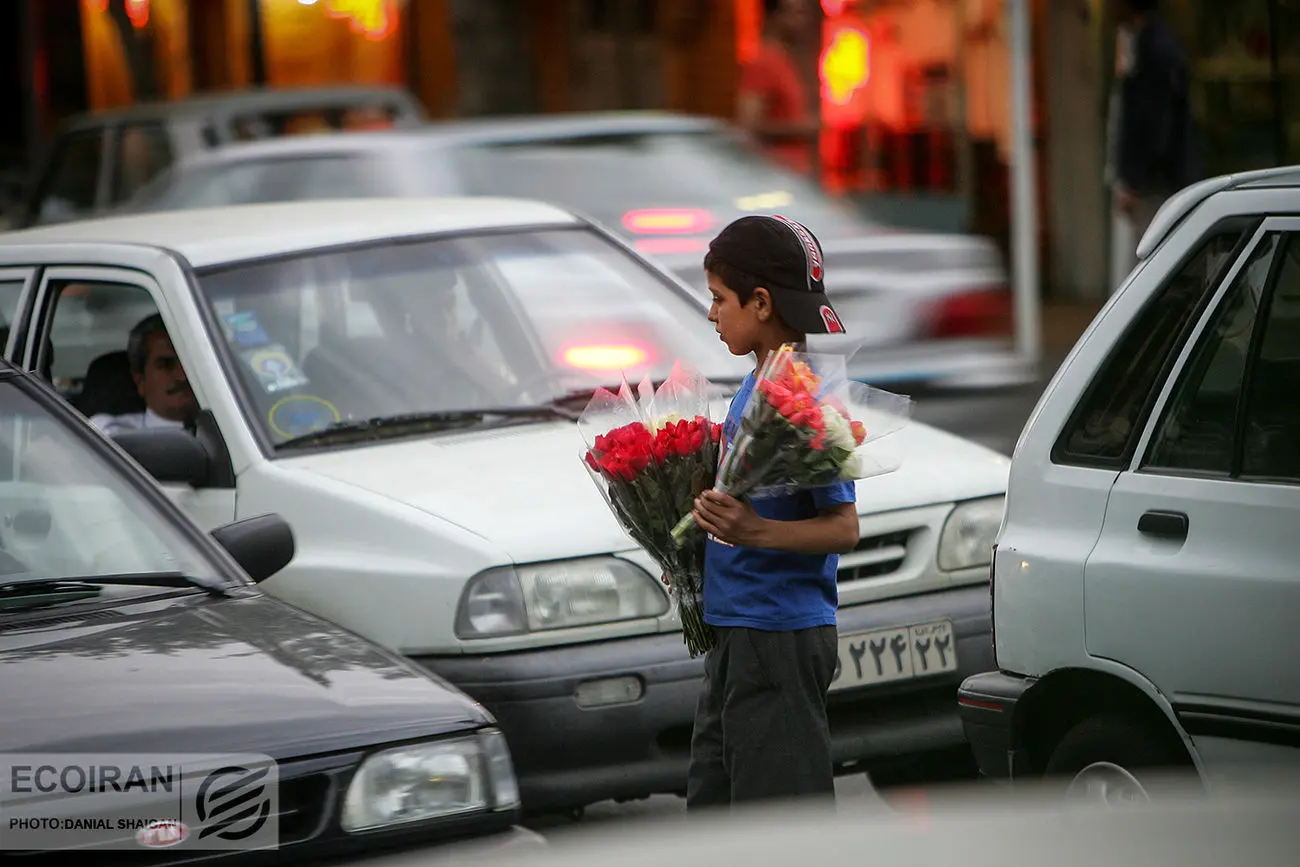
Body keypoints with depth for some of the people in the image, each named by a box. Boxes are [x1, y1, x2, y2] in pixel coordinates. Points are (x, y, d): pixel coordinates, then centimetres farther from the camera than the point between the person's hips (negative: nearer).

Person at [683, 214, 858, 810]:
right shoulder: (757, 382, 11)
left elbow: (843, 527, -21)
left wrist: (755, 532, -34)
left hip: (780, 634, -10)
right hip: (734, 630, 10)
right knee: (712, 800, 17)